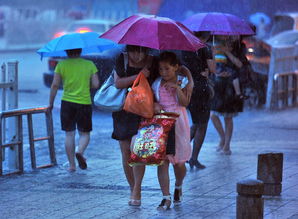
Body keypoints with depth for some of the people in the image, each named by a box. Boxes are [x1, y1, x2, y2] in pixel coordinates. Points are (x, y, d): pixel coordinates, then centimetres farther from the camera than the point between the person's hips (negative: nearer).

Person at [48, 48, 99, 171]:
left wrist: (51, 103, 5)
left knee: (69, 134, 8)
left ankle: (72, 165, 5)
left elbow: (55, 85, -4)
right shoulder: (89, 65, 1)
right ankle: (80, 152, -20)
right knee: (84, 134, 10)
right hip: (84, 103, 0)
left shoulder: (62, 65, -1)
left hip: (67, 102, 0)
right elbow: (96, 85, -3)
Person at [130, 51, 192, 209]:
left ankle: (178, 187, 32)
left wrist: (177, 88, -20)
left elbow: (185, 103, -8)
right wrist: (154, 105, -17)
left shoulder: (181, 82, 2)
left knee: (179, 163, 2)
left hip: (178, 123, -1)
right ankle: (166, 197, -5)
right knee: (162, 161, -6)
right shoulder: (157, 84, 7)